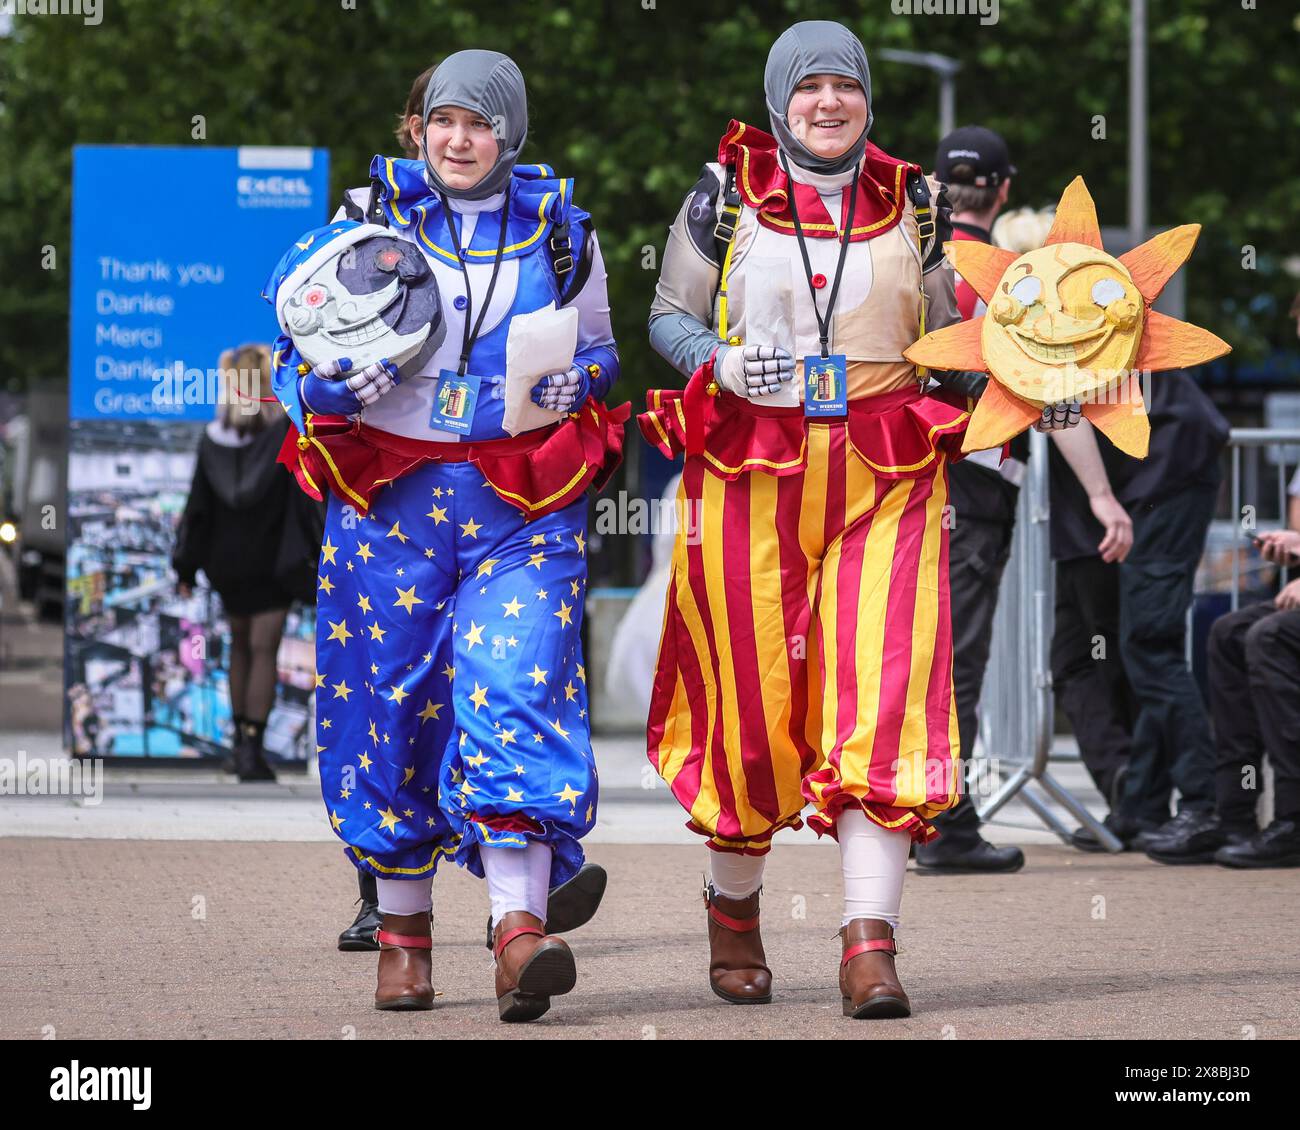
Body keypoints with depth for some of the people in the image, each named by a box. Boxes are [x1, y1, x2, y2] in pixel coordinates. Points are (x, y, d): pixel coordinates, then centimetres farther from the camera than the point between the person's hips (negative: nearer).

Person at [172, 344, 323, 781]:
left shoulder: (213, 439, -3)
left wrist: (186, 566, 7)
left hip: (225, 560, 3)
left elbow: (198, 504, 0)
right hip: (271, 560, -3)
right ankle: (252, 749, -13)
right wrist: (315, 558, -6)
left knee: (241, 645, 19)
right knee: (264, 650, -3)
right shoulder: (284, 434, -12)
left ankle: (240, 741, 22)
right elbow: (303, 500, -12)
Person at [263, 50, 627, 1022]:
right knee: (391, 703, 4)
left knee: (516, 691, -17)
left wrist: (581, 380, -1)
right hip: (393, 496, 1)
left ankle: (520, 926, -26)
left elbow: (599, 348, 22)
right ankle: (403, 930, 19)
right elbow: (296, 351, 9)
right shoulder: (371, 222, 7)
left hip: (524, 504, -1)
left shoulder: (561, 232, 9)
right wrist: (331, 385, -14)